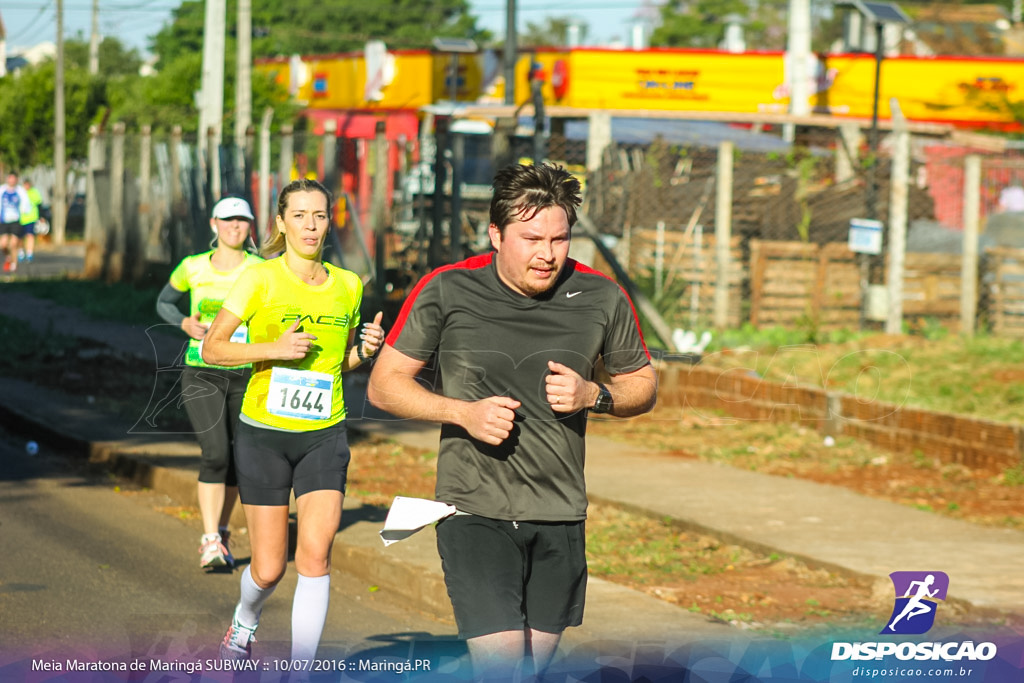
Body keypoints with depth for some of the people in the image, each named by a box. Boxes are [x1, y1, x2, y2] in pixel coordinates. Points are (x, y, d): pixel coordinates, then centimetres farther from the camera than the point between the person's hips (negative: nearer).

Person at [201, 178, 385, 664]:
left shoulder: (348, 285, 6)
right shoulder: (260, 279, -7)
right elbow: (212, 349, -6)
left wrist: (365, 350, -3)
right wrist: (274, 349, -19)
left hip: (324, 436, 2)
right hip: (264, 432, -2)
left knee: (315, 553, -15)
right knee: (269, 569, 2)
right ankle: (244, 624, 37)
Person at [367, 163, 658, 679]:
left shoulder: (601, 298, 0)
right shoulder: (446, 292, -6)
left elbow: (643, 384, 13)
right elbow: (384, 385, 1)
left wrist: (594, 396, -9)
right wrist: (463, 412, -15)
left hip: (560, 518, 4)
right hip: (475, 510, -3)